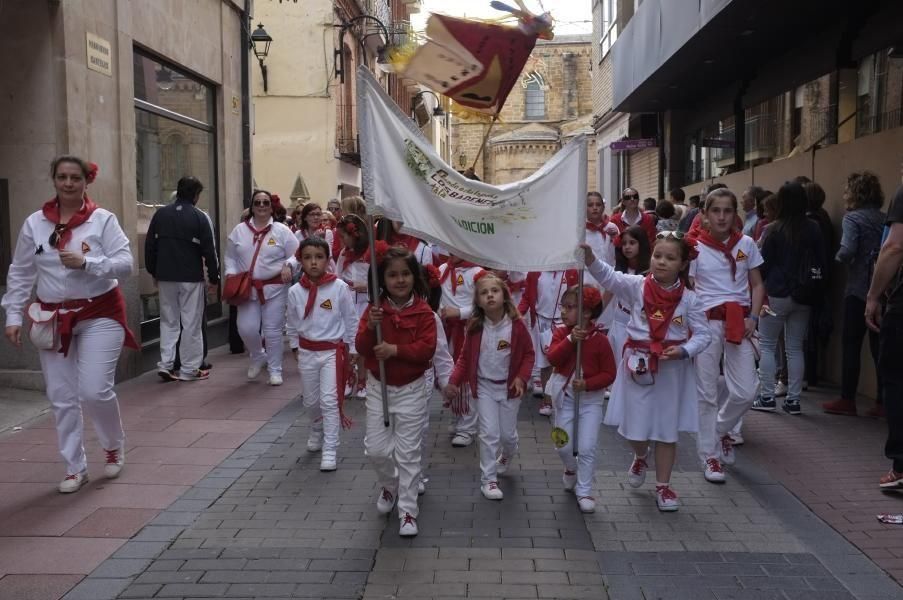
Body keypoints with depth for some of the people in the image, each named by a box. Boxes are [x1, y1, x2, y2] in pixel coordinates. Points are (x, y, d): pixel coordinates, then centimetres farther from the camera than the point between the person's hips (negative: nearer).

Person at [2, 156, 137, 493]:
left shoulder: (103, 220, -6)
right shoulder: (34, 224, 3)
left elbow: (126, 263, -11)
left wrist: (86, 263, -23)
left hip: (99, 315, -3)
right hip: (53, 320, 3)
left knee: (95, 391, -9)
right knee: (62, 398, 7)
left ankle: (114, 445, 22)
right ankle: (75, 468, 22)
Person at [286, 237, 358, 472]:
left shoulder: (340, 288, -12)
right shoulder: (295, 291, -5)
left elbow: (351, 321, -3)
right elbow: (292, 324, 9)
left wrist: (351, 350, 1)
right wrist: (295, 347, 10)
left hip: (332, 351, -3)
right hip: (307, 352, 3)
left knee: (329, 400, -8)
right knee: (311, 400, 17)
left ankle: (329, 451, -1)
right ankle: (317, 432, 47)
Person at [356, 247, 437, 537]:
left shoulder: (423, 312, -8)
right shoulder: (374, 309, -2)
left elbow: (427, 348, -17)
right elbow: (361, 347, -9)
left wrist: (396, 349, -27)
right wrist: (370, 327, -27)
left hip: (410, 388, -2)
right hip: (378, 387, 2)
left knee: (408, 452, 2)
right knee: (376, 448, 6)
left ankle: (408, 511, 13)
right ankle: (389, 485, 38)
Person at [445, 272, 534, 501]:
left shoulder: (516, 325, -13)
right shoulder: (475, 327, -9)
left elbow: (528, 354, -3)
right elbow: (465, 357, -1)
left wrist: (522, 377, -14)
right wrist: (454, 381, -10)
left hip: (509, 387, 0)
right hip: (484, 387, 0)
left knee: (508, 433, 10)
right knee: (489, 433, -4)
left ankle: (507, 455, 46)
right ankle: (488, 480, 8)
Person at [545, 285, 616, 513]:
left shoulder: (600, 340, -12)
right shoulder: (561, 332, -3)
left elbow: (609, 373, -9)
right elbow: (553, 358, -19)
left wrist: (587, 384, -23)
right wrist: (570, 339, -28)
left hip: (590, 398, -2)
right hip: (564, 395, 3)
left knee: (587, 448, -3)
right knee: (563, 446, 9)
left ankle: (584, 491, 13)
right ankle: (571, 470, 42)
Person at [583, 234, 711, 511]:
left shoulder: (688, 299, -5)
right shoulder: (636, 286, -7)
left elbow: (703, 334, -3)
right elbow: (609, 277, -22)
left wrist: (684, 351, -21)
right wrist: (590, 259, -40)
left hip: (672, 369, 0)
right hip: (638, 364, 0)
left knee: (667, 429, 9)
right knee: (635, 423, 11)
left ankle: (663, 486, 25)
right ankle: (640, 457, 46)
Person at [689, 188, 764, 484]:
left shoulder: (746, 244, 6)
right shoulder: (695, 247, -1)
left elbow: (757, 285, 11)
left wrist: (753, 318, -2)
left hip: (738, 323, 2)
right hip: (706, 322, -2)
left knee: (745, 392, -1)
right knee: (707, 393, 2)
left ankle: (720, 430, 29)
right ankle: (710, 455, 15)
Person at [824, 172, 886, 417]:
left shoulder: (852, 218, -7)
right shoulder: (885, 218, 10)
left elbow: (847, 250, -21)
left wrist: (838, 257, -1)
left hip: (858, 289, -5)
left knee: (851, 345, 3)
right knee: (879, 345, 9)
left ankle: (847, 399, 7)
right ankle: (884, 402, 11)